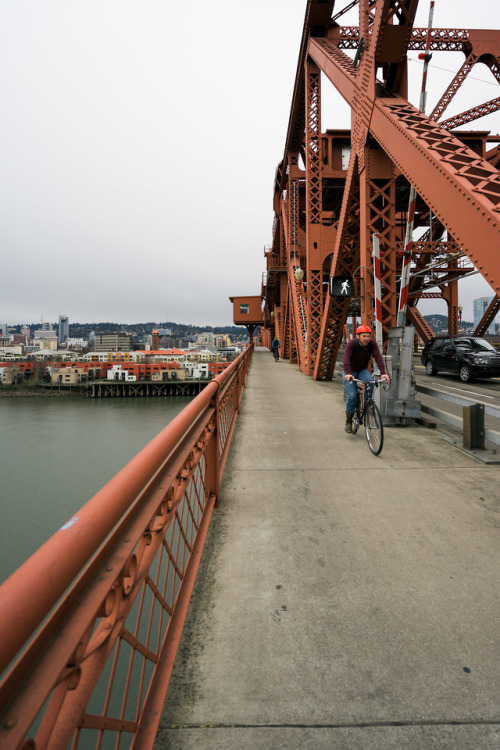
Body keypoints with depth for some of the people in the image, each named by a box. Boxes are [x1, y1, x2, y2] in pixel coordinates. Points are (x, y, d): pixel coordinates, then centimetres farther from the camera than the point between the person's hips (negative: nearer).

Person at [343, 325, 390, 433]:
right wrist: (348, 373, -55)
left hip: (362, 370, 3)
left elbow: (378, 357, -28)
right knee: (352, 395, -15)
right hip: (350, 372, -3)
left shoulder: (372, 344, -15)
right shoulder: (352, 343, -23)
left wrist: (383, 373, -44)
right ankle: (348, 420, 4)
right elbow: (346, 358, -38)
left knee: (370, 383, -29)